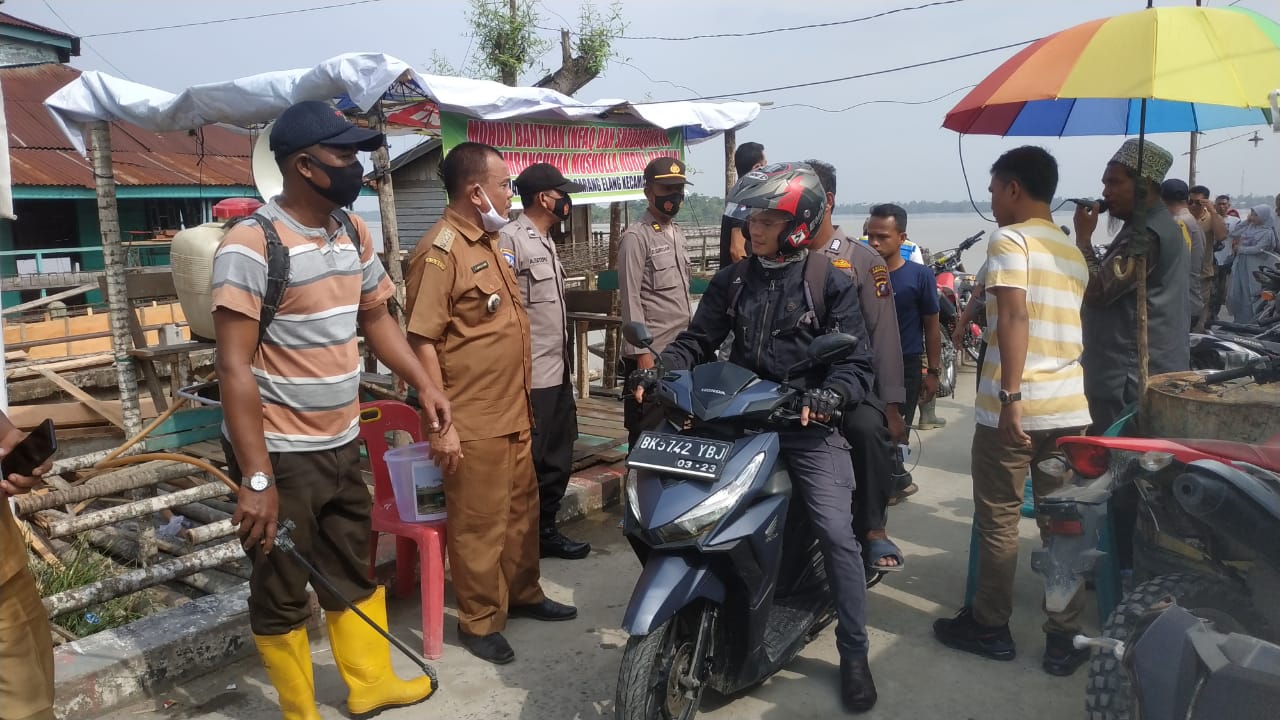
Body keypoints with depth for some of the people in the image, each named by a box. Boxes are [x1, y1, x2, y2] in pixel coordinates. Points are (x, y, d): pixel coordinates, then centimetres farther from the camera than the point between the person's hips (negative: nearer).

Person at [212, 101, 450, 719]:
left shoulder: (353, 232, 5)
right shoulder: (252, 244, -18)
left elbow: (376, 317, 17)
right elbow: (234, 366, -21)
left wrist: (424, 385, 5)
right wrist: (257, 477, -24)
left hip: (342, 443, 7)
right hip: (280, 455, -7)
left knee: (355, 571, 21)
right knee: (282, 592, 11)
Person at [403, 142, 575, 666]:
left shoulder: (488, 244, 13)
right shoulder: (440, 252, -17)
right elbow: (422, 342, -20)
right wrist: (441, 425, -21)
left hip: (512, 413, 9)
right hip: (473, 424, -9)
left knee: (522, 509, 20)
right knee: (479, 525, 4)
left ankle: (522, 594, 37)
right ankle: (480, 622, 19)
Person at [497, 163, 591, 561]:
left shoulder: (546, 242, 16)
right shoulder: (510, 239, -14)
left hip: (558, 373, 10)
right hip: (529, 378, -9)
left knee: (557, 461, 16)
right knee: (526, 466, -1)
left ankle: (545, 531, 29)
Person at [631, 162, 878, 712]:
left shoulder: (831, 285, -2)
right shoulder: (732, 280, 11)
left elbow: (857, 363, -7)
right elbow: (698, 341, 10)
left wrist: (826, 396, -27)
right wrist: (657, 371, -8)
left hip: (807, 425, -4)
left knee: (835, 533, -11)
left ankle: (854, 653, 5)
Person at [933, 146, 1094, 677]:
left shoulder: (1009, 239, -7)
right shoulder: (1073, 253, 17)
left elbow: (1014, 318, -19)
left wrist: (1011, 398, -23)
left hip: (1012, 406, -6)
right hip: (1069, 406, 7)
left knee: (998, 520, 6)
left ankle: (990, 627, 19)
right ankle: (1065, 639, 17)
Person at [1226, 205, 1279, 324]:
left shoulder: (1267, 233, -10)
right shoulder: (1249, 227, 8)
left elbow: (1258, 249, -18)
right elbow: (1233, 234, 9)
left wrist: (1240, 249, -8)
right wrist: (1246, 221, 4)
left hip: (1254, 270, -6)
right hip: (1240, 266, 6)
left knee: (1250, 297, 0)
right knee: (1235, 296, 10)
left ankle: (1250, 323, 10)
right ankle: (1239, 321, 22)